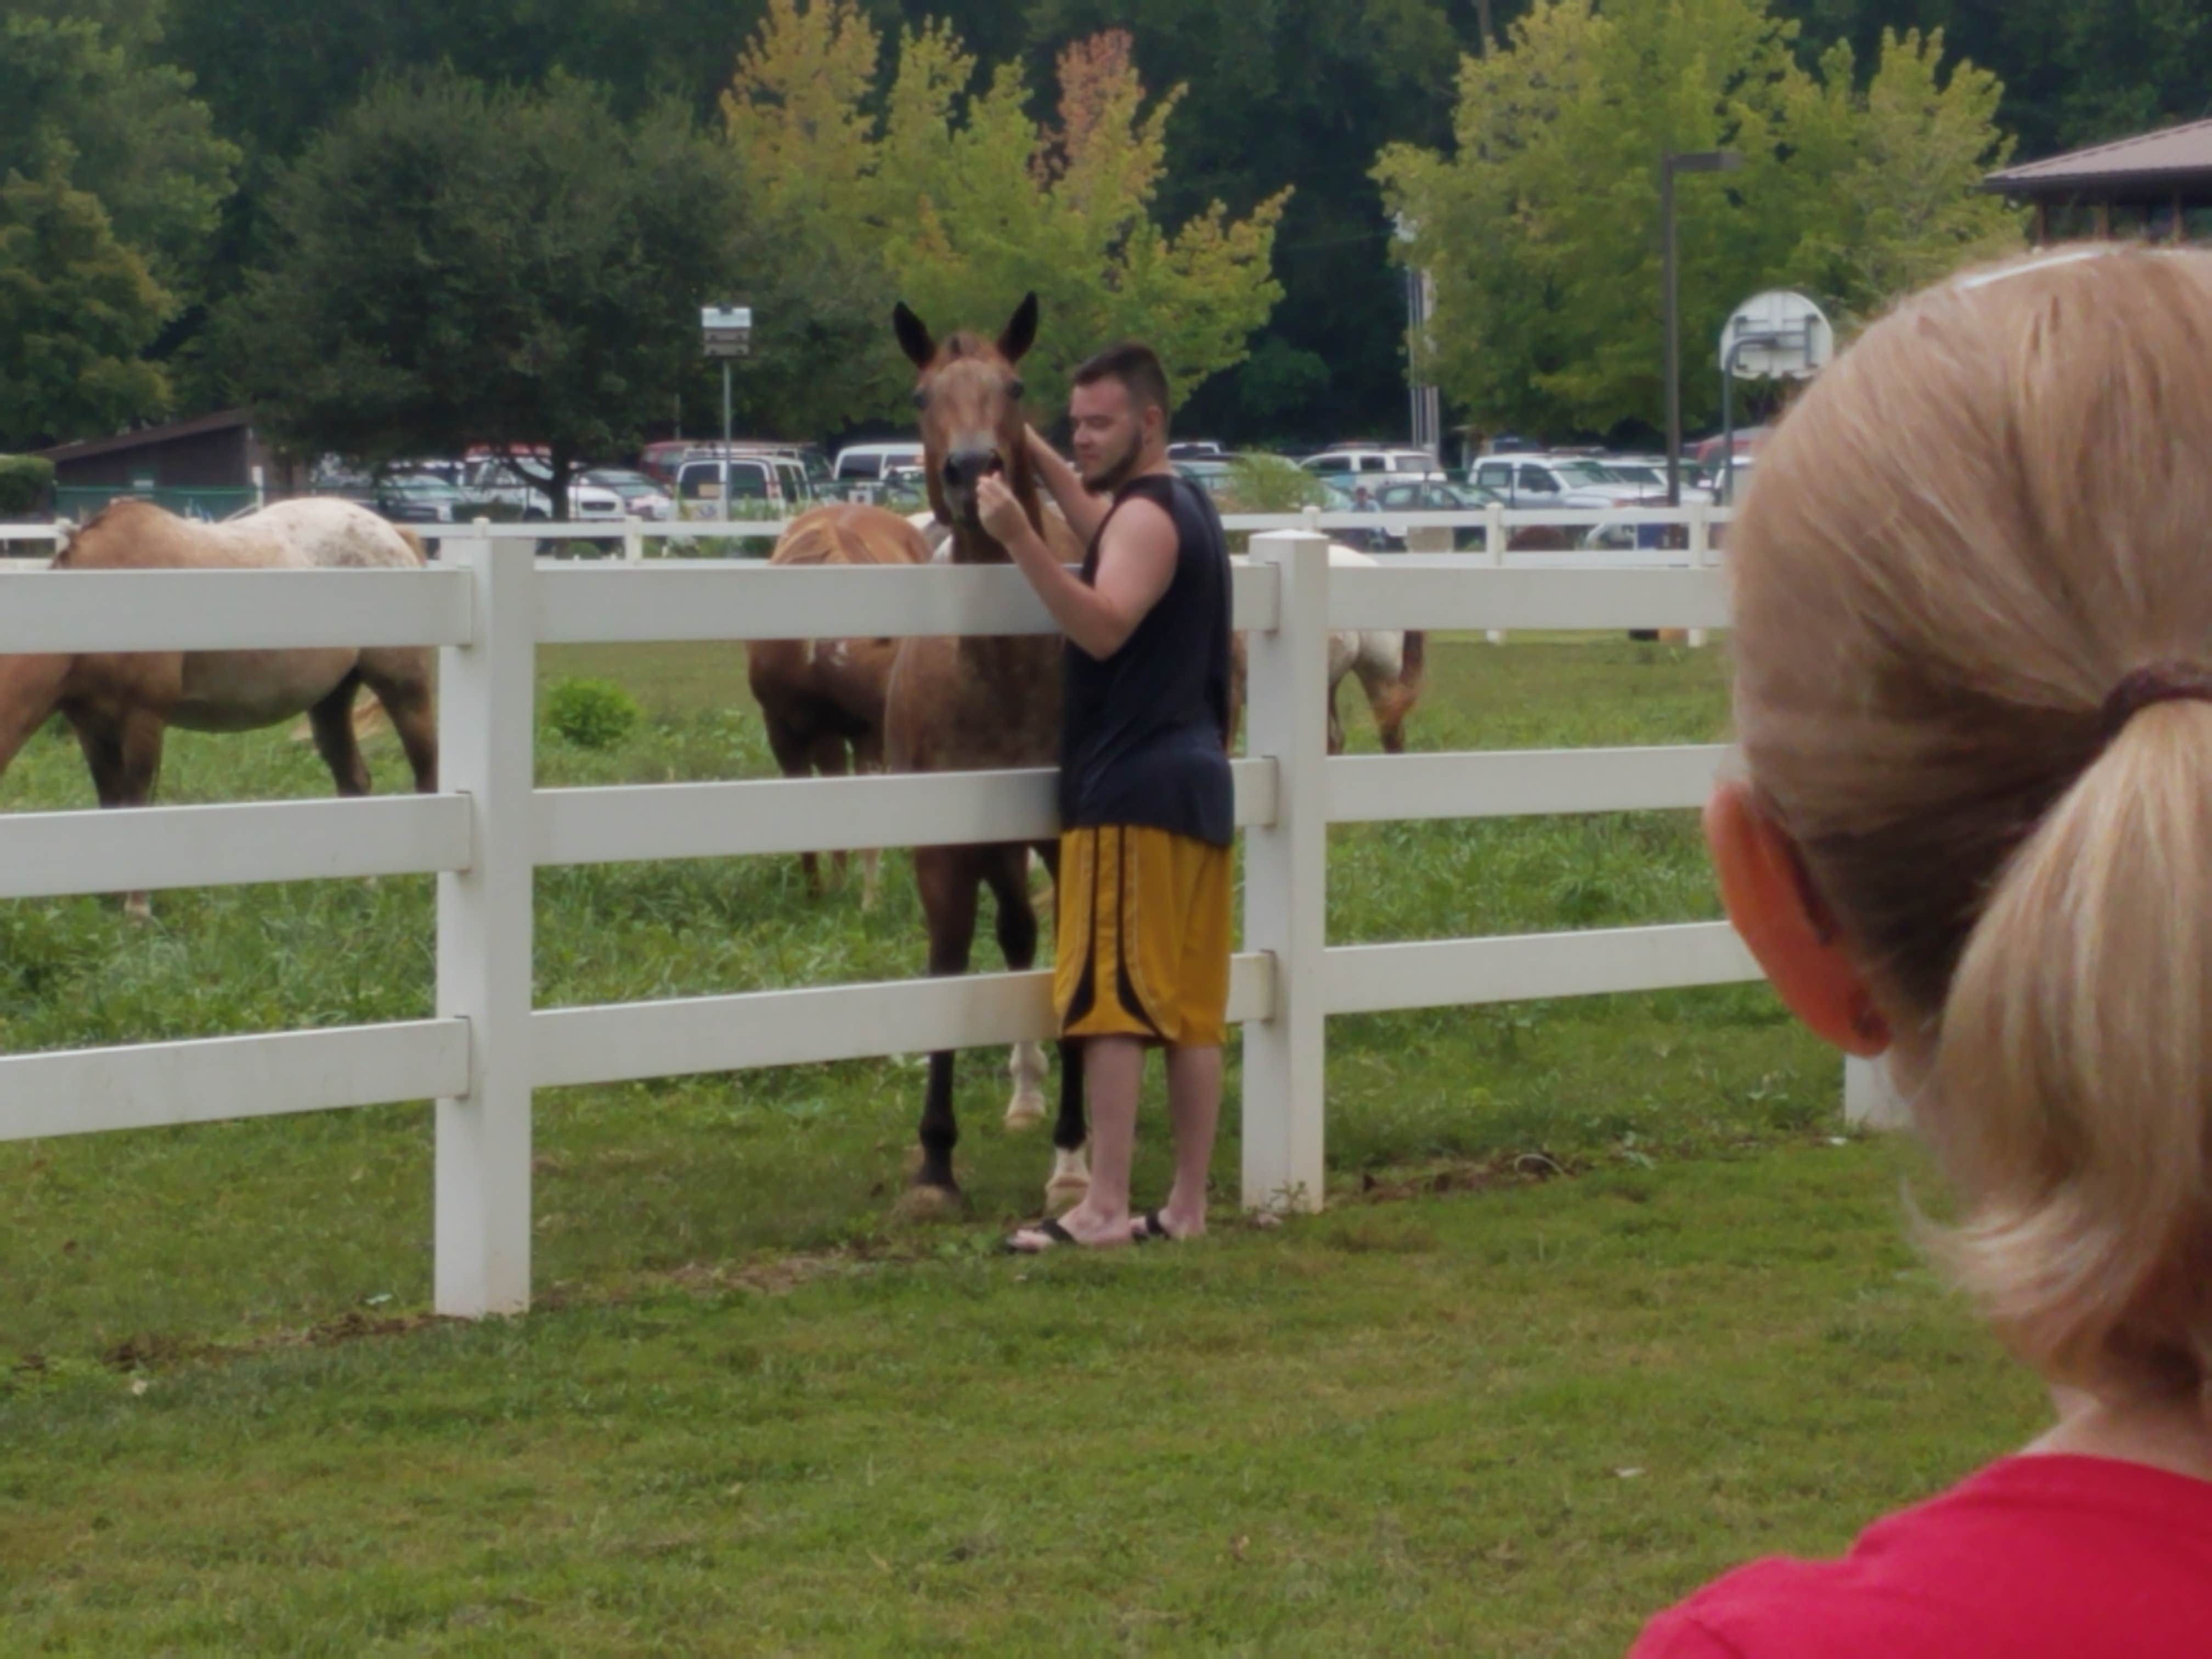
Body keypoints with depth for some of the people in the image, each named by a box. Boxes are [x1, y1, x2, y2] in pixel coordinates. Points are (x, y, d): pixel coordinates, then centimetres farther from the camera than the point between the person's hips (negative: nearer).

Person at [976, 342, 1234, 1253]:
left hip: (1131, 791, -10)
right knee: (1192, 1011, 9)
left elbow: (1103, 626, -29)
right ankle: (1188, 1204, 11)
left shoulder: (1146, 517, -12)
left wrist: (1020, 540, -36)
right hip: (1198, 780, 10)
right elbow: (1102, 530, 40)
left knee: (1110, 1002, -11)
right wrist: (1036, 456, 38)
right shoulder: (1190, 509, 18)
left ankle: (1104, 1208, -14)